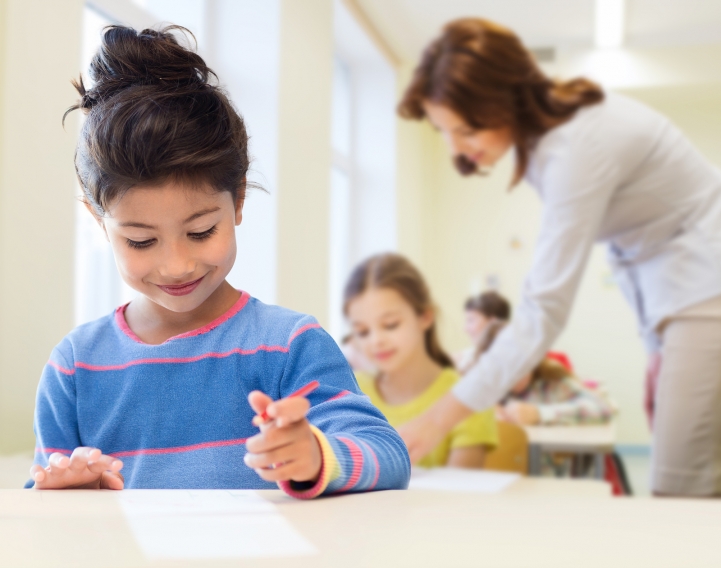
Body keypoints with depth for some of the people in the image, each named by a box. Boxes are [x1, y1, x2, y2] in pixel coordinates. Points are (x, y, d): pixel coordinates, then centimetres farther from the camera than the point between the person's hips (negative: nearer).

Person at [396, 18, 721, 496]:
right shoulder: (542, 127, 0)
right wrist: (659, 347, 8)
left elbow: (544, 312, -28)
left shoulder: (578, 146, -27)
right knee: (676, 481, 7)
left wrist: (438, 421, -28)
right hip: (673, 291, 9)